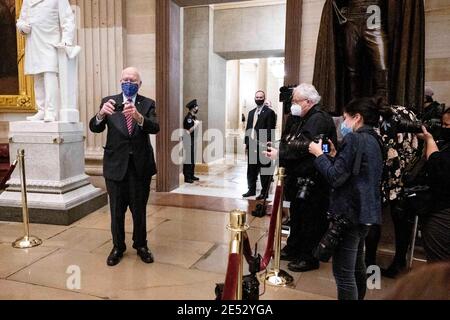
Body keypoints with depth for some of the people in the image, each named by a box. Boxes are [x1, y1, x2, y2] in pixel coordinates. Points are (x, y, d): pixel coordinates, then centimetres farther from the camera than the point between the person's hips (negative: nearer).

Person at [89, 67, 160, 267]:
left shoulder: (147, 104, -1)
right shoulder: (109, 102, 0)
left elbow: (155, 128, -17)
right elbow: (94, 128, -10)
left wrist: (138, 117, -38)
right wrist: (101, 114, -32)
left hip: (140, 166, 0)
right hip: (116, 165, 1)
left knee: (139, 209, 12)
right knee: (117, 210, 12)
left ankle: (141, 245, 32)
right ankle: (118, 247, 31)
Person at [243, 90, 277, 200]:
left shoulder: (269, 112, -4)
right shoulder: (251, 112, 17)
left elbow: (270, 130, -10)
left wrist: (266, 143, -17)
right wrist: (246, 143, 11)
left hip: (262, 146, -7)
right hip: (251, 146, 7)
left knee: (264, 170, 2)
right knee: (251, 169, 12)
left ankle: (264, 192, 10)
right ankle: (251, 190, 24)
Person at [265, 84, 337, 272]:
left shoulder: (319, 120, -15)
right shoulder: (299, 119, 16)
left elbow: (304, 146, -25)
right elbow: (288, 141, 17)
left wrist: (280, 154, -22)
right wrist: (279, 152, -2)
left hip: (313, 180, -10)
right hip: (298, 176, 10)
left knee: (311, 219, 1)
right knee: (296, 214, 20)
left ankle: (309, 257, 14)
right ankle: (293, 248, 35)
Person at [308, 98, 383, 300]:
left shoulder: (354, 139, -14)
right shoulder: (373, 140, 14)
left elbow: (335, 177, -20)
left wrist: (319, 155, -8)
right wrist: (334, 156, 12)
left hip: (350, 212, -10)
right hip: (365, 212, 10)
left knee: (343, 272, -3)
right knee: (357, 266, 23)